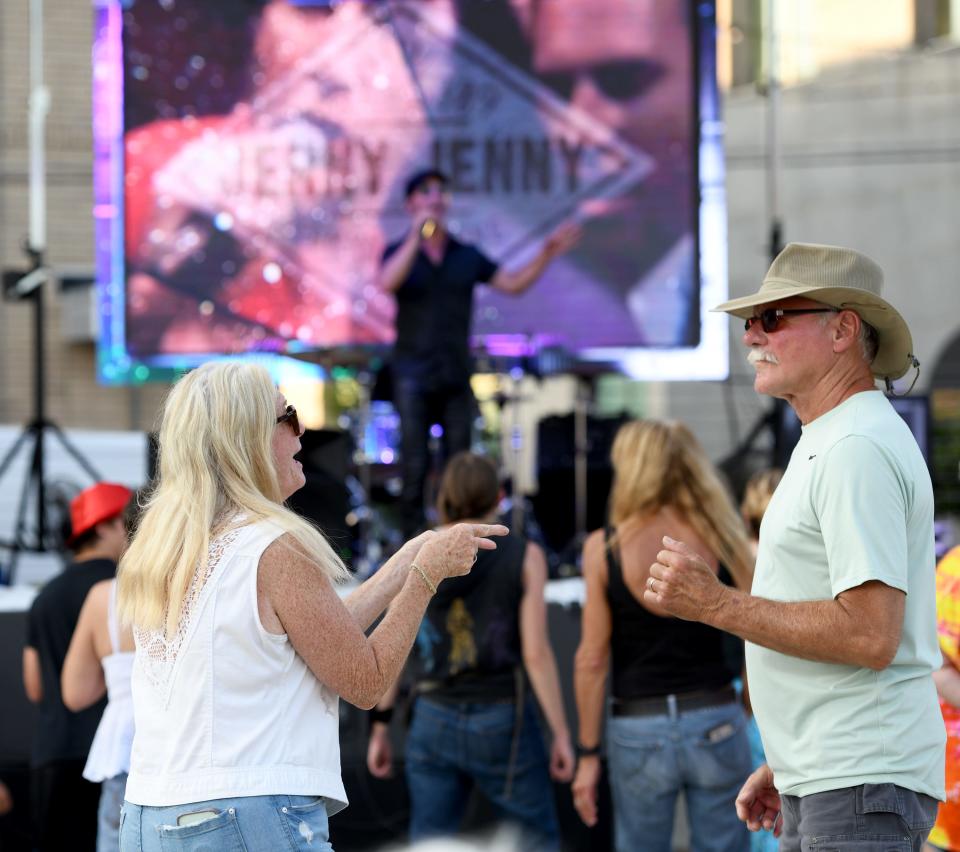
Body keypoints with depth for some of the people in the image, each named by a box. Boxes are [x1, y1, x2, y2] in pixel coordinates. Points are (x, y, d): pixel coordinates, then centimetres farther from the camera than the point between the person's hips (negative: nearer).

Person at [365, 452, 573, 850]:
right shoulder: (523, 556, -3)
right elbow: (536, 653, -9)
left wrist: (380, 728, 9)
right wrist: (561, 733, -5)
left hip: (434, 722, 2)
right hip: (502, 721, -2)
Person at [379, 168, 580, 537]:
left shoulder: (466, 256, 11)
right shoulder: (399, 253, 2)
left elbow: (513, 284, 9)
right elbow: (387, 282, -19)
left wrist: (546, 254, -3)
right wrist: (416, 237, -25)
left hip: (456, 377, 3)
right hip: (413, 376, -3)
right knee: (415, 467, -5)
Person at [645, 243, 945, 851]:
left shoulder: (859, 448, -15)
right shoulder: (827, 443, 19)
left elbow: (870, 634, -23)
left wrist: (715, 604, -17)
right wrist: (784, 767, 21)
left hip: (861, 783, -10)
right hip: (823, 779, 10)